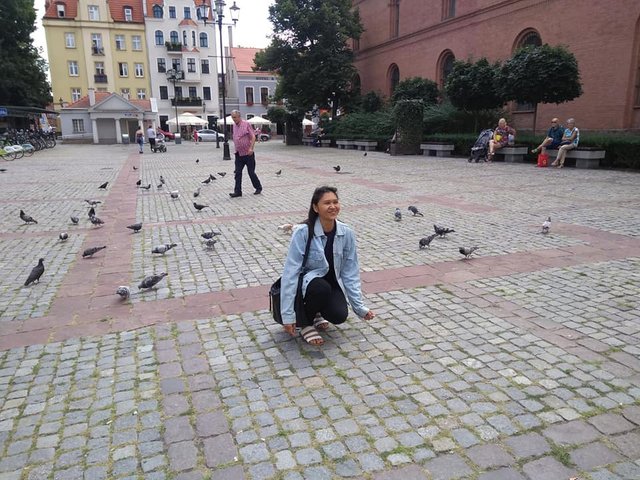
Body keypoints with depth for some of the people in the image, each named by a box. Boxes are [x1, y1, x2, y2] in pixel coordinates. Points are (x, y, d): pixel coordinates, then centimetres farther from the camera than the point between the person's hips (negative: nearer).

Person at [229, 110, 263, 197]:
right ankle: (237, 191, 3)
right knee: (238, 173, 1)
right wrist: (236, 149, 16)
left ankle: (258, 188, 18)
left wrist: (251, 148, -22)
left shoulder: (246, 124, -8)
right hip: (239, 154, 6)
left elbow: (253, 137, -12)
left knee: (251, 172, 1)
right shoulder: (234, 125, 11)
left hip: (248, 153, -6)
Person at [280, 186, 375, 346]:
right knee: (322, 288, -36)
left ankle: (316, 312, 14)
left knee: (339, 316, -23)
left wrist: (359, 306, -4)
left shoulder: (347, 233, -12)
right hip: (307, 282, -3)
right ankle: (305, 322, -5)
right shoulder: (303, 232, -24)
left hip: (332, 281, 3)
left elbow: (350, 272, -3)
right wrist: (288, 315, -25)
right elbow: (291, 273, -23)